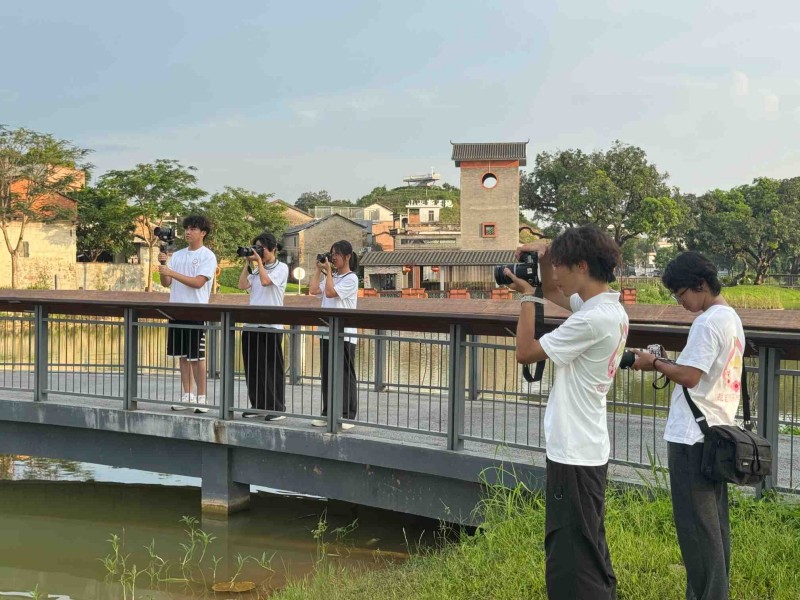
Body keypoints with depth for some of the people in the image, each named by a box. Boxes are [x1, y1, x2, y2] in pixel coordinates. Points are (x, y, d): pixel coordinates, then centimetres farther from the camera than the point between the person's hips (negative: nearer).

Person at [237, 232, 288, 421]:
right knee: (252, 368, 8)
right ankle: (257, 405, 17)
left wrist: (259, 260, -7)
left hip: (272, 325, -6)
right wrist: (248, 262, 6)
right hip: (252, 324, 6)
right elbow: (242, 285, 5)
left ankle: (277, 408, 4)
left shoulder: (281, 268, -2)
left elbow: (266, 281, -18)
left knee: (272, 368, -2)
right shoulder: (256, 269, 17)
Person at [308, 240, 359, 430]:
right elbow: (313, 290, 4)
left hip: (344, 334, -7)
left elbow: (330, 292, -17)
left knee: (345, 376, -2)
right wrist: (319, 269, 6)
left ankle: (347, 416, 2)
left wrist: (328, 270, -9)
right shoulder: (330, 277, 17)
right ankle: (327, 413, 16)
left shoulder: (351, 278, -6)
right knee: (326, 375, 10)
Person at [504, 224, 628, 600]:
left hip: (573, 455, -10)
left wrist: (526, 296, -6)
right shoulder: (610, 307, 6)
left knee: (569, 565, -5)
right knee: (591, 553, 21)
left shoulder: (592, 320, -23)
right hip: (589, 449, 10)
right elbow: (553, 294, 24)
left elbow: (525, 353, -16)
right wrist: (544, 260, 6)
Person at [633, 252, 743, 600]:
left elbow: (690, 376, -21)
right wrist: (669, 365, 11)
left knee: (695, 523, -4)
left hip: (692, 437, -10)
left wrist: (654, 364, -7)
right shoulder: (731, 318, 14)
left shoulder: (707, 323, -16)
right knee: (714, 520, 14)